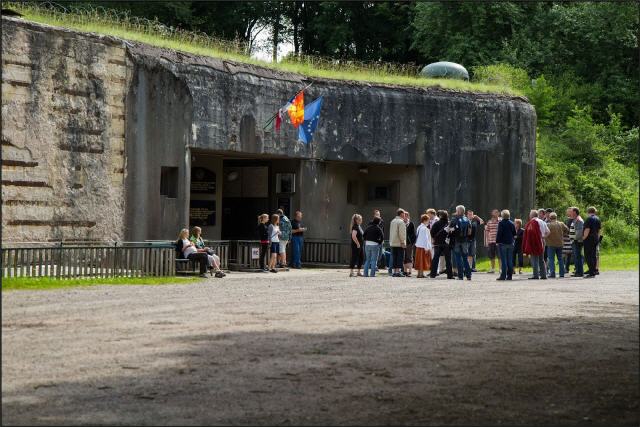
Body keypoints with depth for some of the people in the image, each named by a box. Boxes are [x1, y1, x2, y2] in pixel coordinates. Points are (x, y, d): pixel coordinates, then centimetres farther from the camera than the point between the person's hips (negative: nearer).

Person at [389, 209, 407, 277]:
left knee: (394, 257, 9)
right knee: (400, 257, -5)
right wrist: (403, 242, -16)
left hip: (392, 243, 8)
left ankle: (394, 271, 8)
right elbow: (401, 233, -18)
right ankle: (397, 271, -10)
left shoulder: (392, 221, 15)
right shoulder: (401, 222, -12)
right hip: (399, 243, -8)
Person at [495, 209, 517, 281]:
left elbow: (499, 233, -13)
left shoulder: (501, 223, -10)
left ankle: (503, 275, -7)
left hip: (502, 243, -5)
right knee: (510, 260, 8)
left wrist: (497, 241, -6)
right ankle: (510, 275, 9)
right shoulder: (512, 223, 5)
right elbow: (515, 233, 9)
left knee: (503, 261, -4)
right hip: (510, 243, 5)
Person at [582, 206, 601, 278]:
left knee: (588, 256, -6)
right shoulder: (598, 219, 12)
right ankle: (593, 271, 14)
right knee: (594, 255, 12)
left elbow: (587, 230, -18)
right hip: (596, 239, 8)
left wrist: (584, 238, -9)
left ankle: (591, 273, -11)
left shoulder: (589, 219, -14)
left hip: (589, 239, -8)